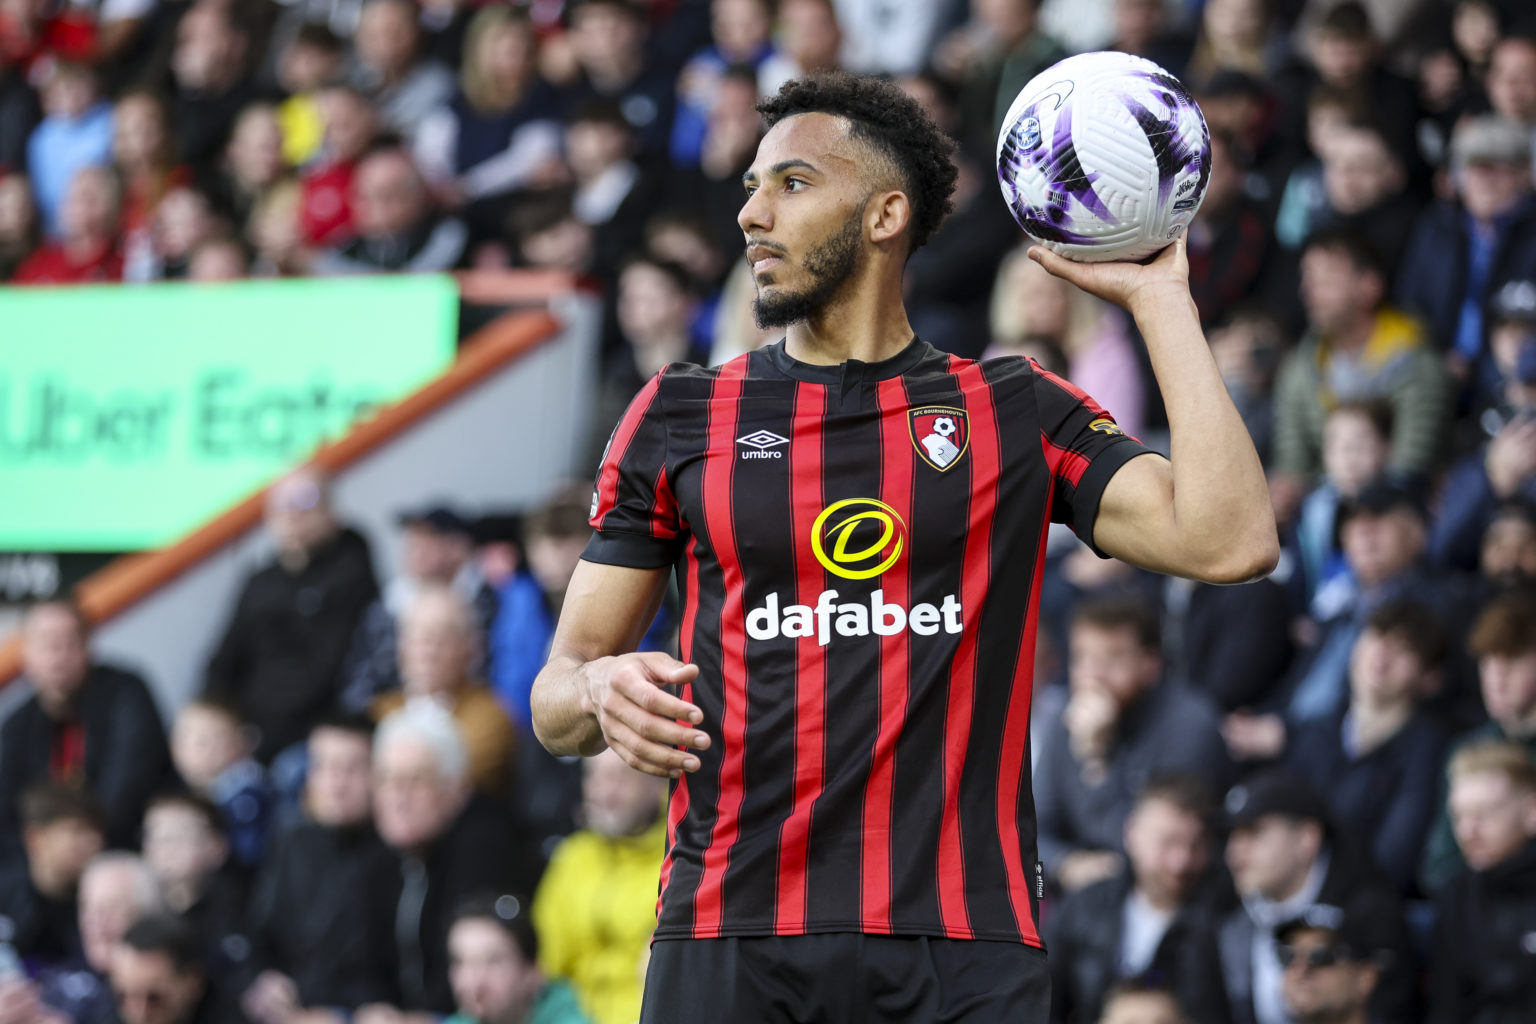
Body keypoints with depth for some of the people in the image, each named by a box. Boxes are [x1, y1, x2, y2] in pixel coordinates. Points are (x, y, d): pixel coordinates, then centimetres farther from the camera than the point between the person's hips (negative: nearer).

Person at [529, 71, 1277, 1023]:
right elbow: (556, 698, 12)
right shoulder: (679, 416, 11)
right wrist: (603, 689, -13)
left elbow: (1229, 541, -7)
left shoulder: (1018, 410, 9)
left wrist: (1158, 298, 0)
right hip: (729, 936, 1)